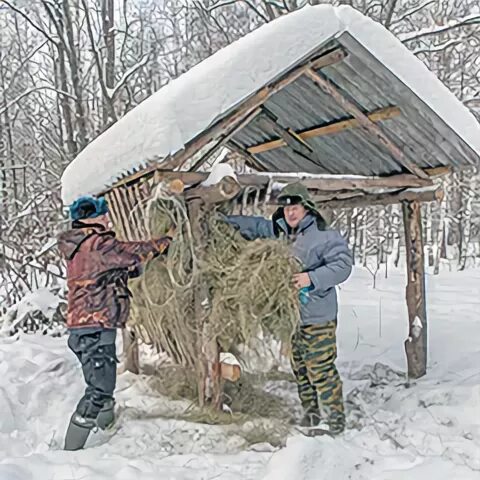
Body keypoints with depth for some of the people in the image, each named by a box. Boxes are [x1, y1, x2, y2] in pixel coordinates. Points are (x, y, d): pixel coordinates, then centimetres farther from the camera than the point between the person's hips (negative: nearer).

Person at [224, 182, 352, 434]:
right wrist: (223, 220, 16)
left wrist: (312, 278, -28)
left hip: (317, 317, -7)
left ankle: (335, 418, 11)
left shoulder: (325, 236, -13)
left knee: (321, 369, -4)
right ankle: (311, 413, 31)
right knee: (299, 368, 16)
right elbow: (255, 226, 19)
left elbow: (342, 265, -19)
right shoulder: (279, 233, 8)